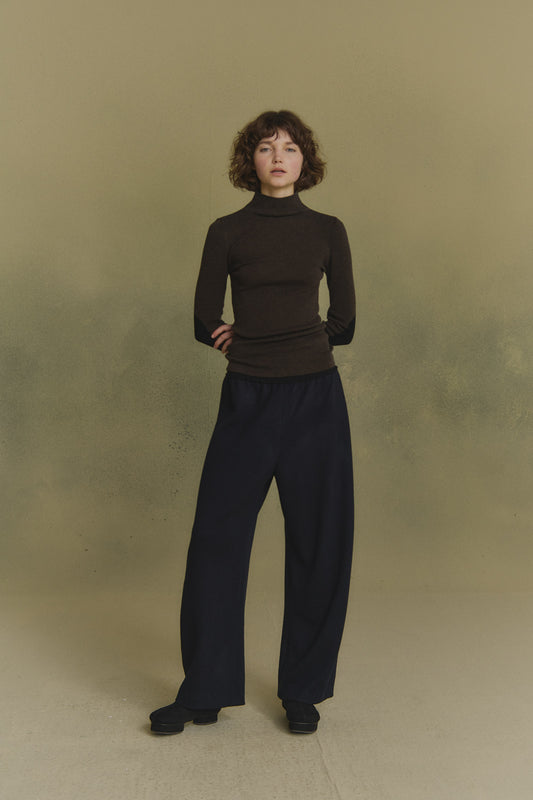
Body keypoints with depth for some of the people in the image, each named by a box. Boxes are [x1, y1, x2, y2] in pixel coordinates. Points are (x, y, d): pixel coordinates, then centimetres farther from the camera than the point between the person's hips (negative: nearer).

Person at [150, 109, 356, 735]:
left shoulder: (328, 231, 8)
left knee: (319, 545, 3)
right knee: (217, 542, 0)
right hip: (247, 400, 0)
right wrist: (270, 340, 7)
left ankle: (303, 691, 19)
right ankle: (204, 691, 15)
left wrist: (253, 335, 7)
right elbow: (205, 325, 7)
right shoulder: (227, 232, 5)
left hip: (315, 400, 1)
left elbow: (343, 325, 10)